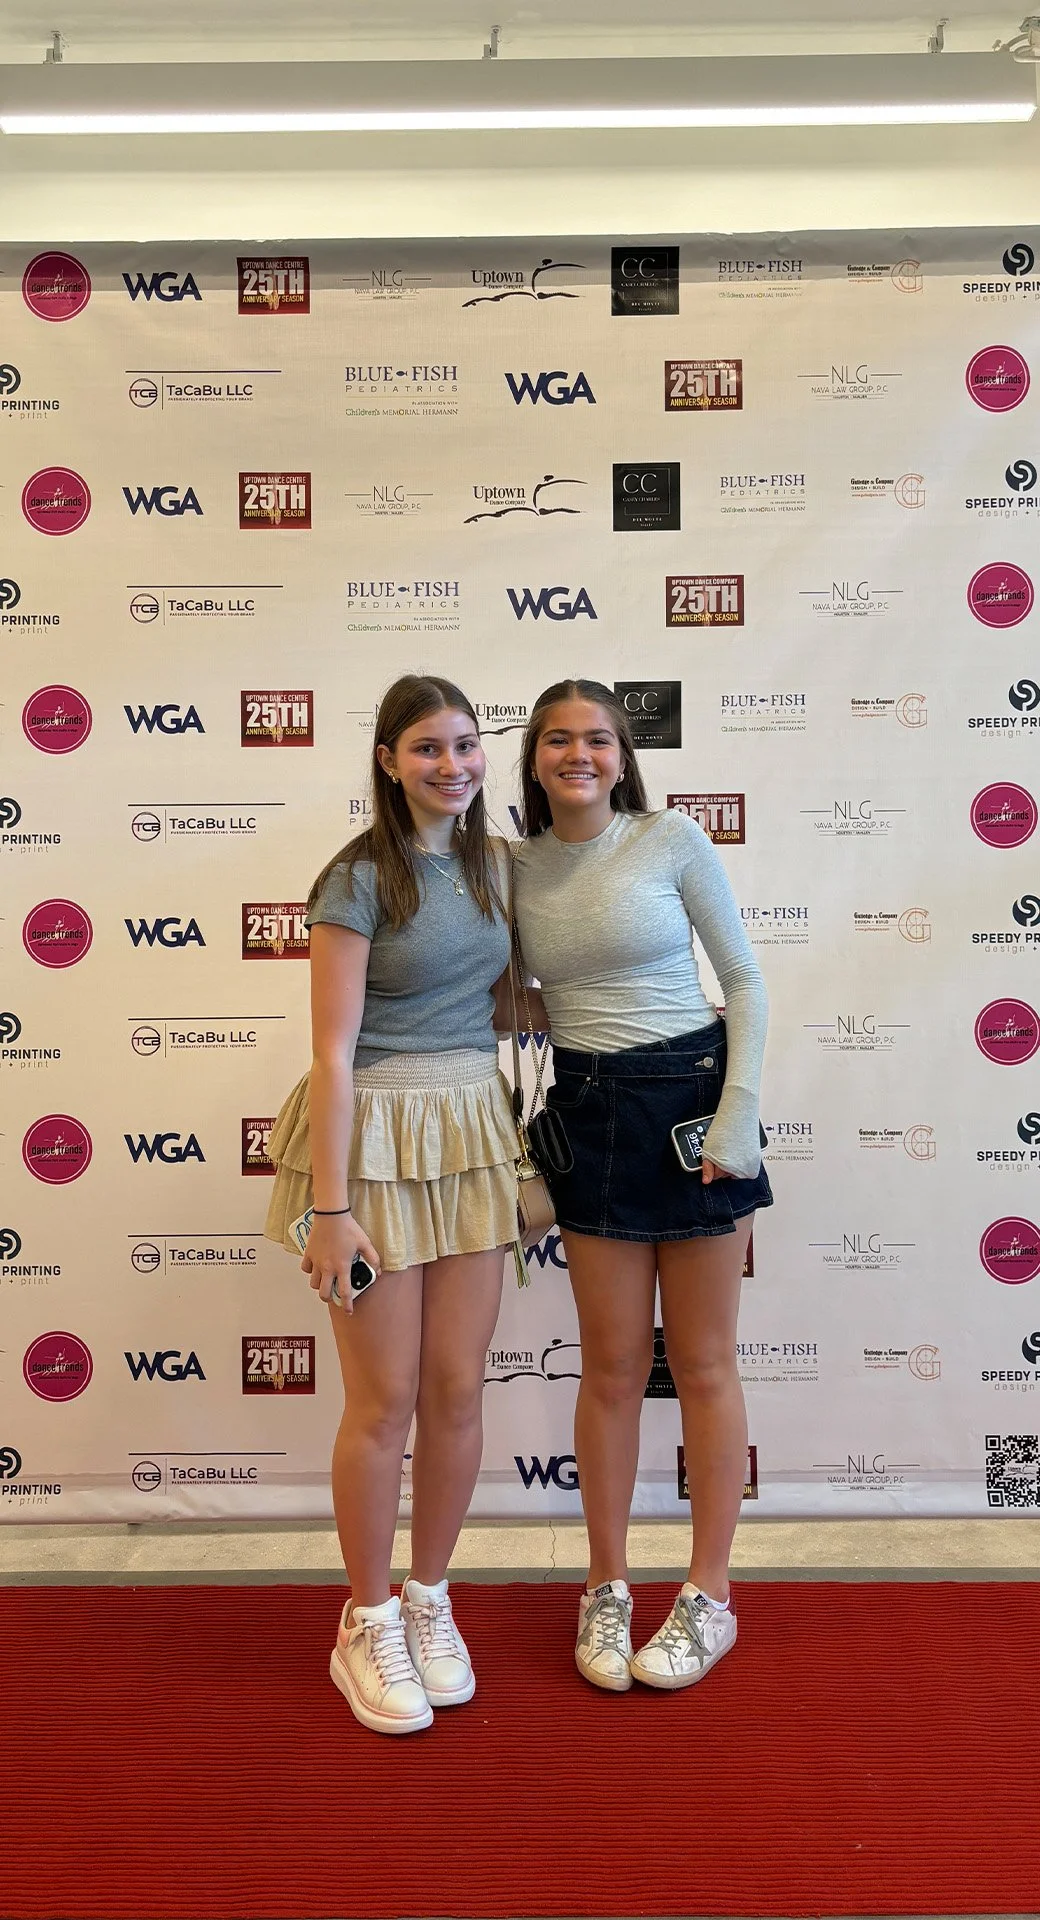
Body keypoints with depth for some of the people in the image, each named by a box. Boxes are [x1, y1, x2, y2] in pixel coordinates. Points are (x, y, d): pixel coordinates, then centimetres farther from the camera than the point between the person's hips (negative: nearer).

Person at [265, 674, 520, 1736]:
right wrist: (330, 1209, -16)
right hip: (375, 1138, -5)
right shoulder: (360, 877, -11)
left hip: (471, 1134, 6)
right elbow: (333, 1051, -14)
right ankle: (367, 1628, 22)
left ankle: (429, 1601, 30)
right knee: (385, 1401, 3)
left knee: (458, 1390, 10)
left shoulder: (488, 863, 8)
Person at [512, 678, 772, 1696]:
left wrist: (739, 1115, -11)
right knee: (612, 1367, 9)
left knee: (702, 1364, 7)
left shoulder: (672, 841, -6)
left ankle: (709, 1598, 22)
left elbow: (743, 979, -4)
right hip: (588, 1114, 3)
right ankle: (606, 1592, 25)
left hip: (689, 1095, -2)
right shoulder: (515, 869, 4)